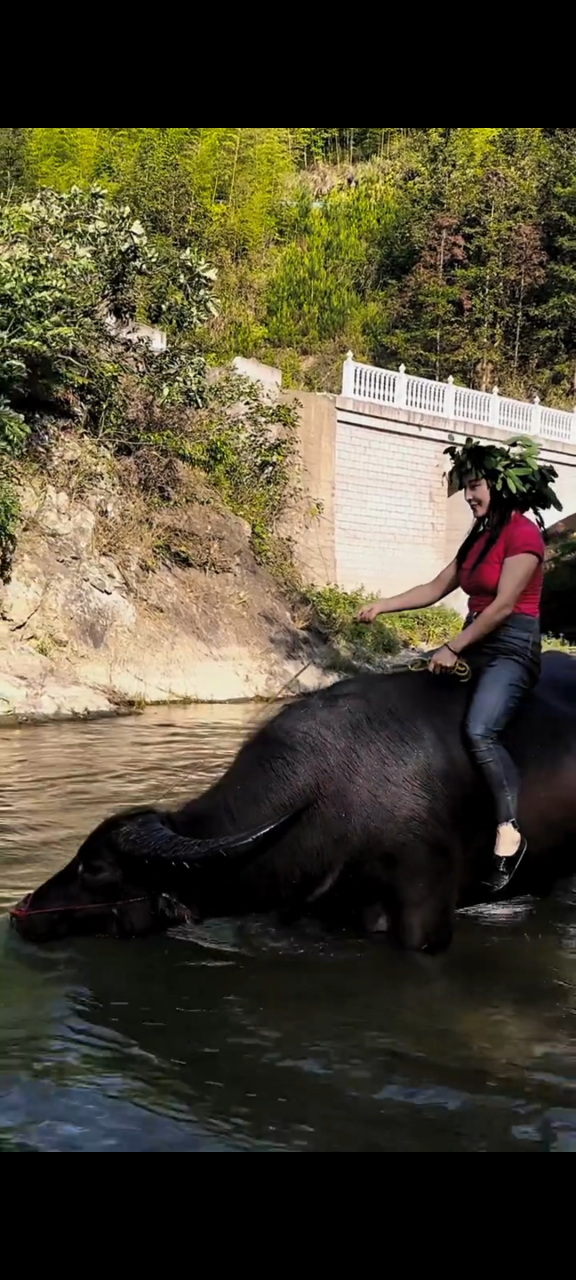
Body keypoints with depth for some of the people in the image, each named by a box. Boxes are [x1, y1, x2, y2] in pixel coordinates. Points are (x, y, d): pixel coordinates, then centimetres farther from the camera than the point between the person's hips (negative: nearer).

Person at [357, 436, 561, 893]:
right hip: (476, 649, 10)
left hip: (510, 651, -10)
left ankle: (510, 831, -23)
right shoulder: (480, 537, 16)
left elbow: (503, 605, -17)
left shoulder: (522, 534, -11)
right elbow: (436, 589, 19)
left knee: (480, 731, -28)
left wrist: (454, 647, -16)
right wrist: (382, 606, 13)